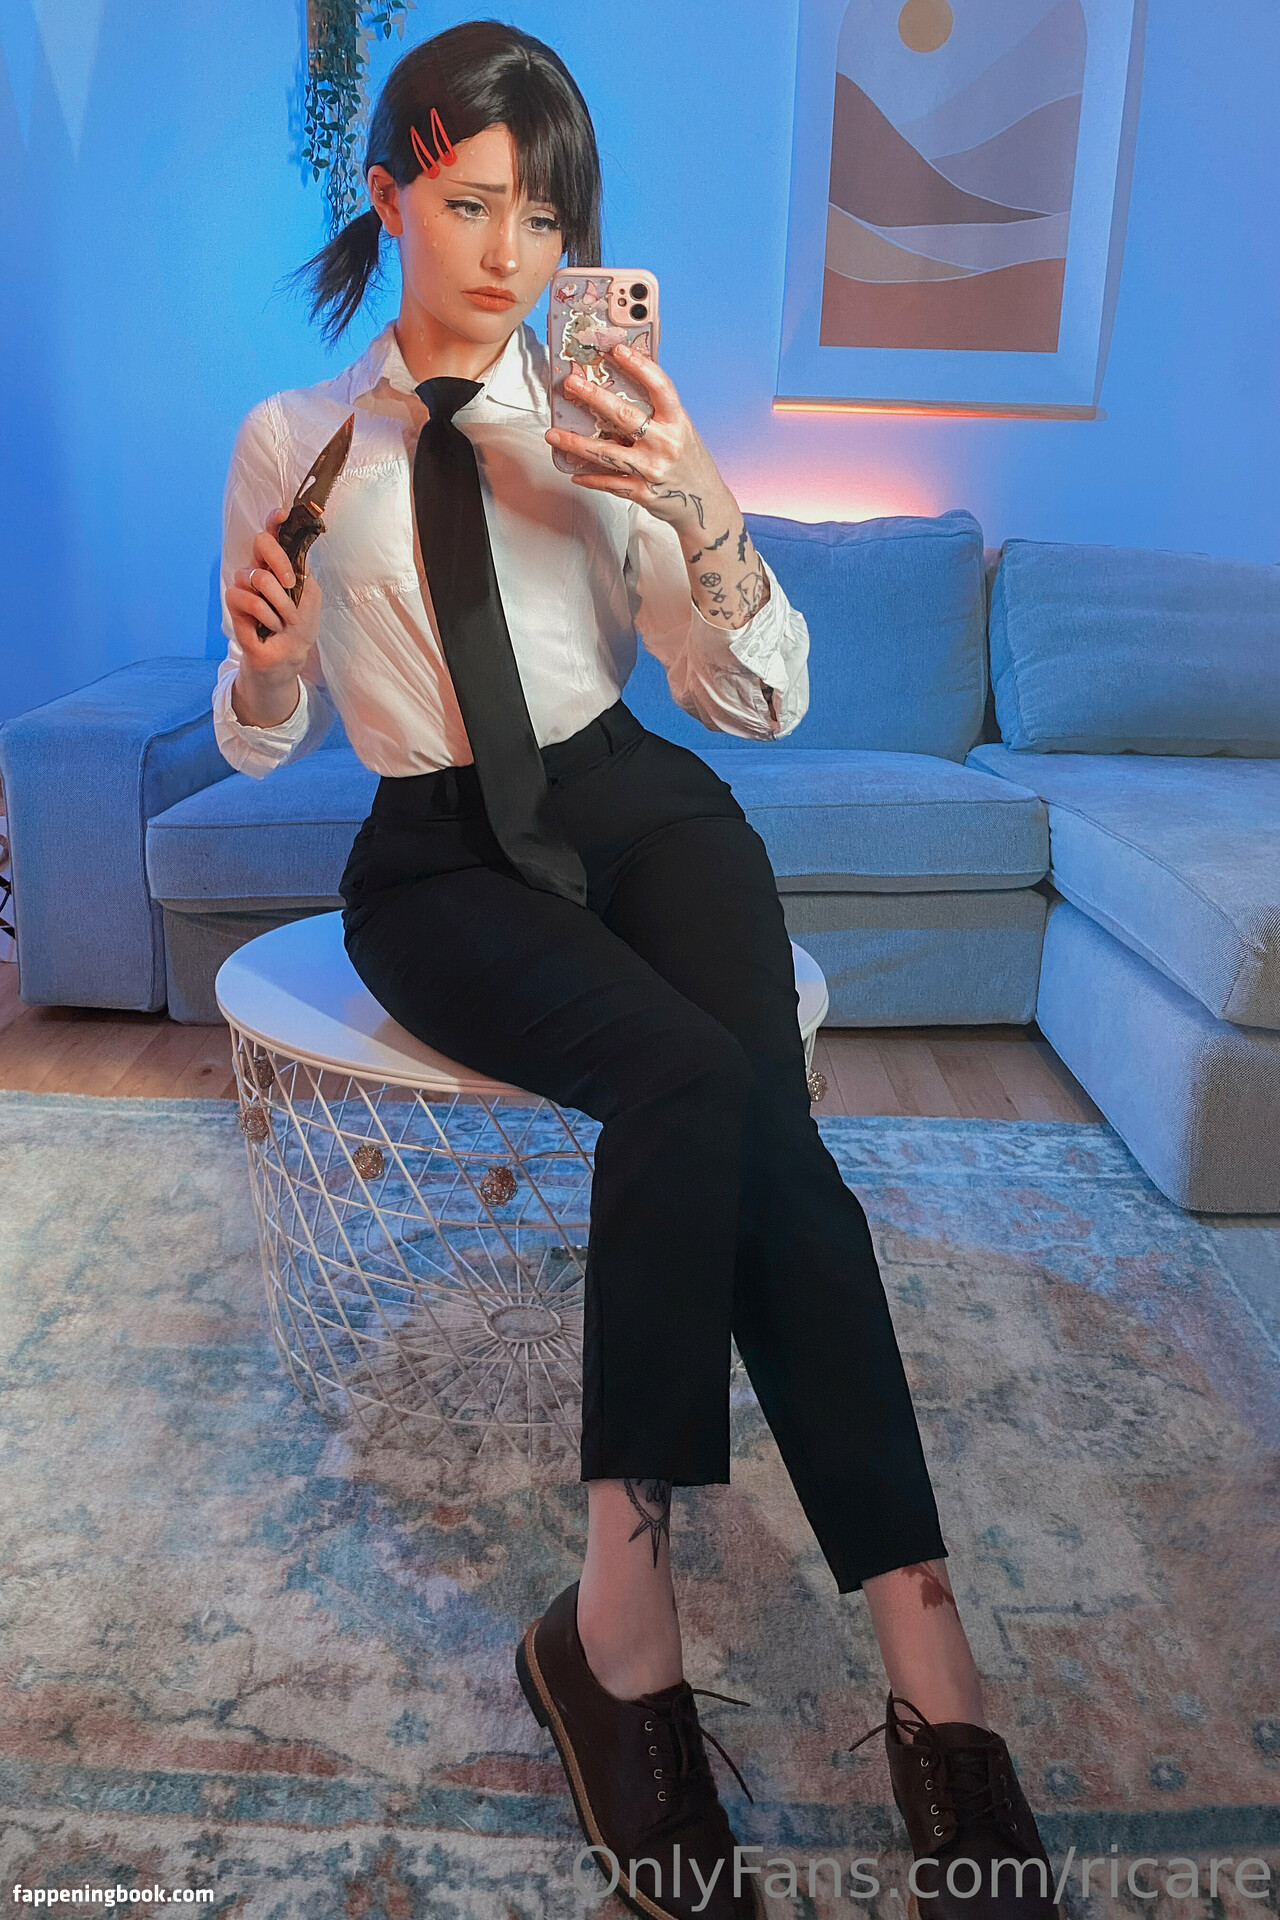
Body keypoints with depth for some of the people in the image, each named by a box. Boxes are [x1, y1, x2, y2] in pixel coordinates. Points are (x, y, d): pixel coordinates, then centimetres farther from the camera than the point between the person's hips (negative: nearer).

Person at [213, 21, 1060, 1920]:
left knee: (734, 1107, -31)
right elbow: (266, 739, 11)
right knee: (701, 1083, -31)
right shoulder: (289, 438, 8)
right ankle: (928, 1662, -24)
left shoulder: (601, 416, 8)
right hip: (435, 859, -1)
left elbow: (768, 703, 1)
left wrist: (702, 509, -16)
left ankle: (620, 1600, -22)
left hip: (637, 807, 2)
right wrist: (265, 653, -11)